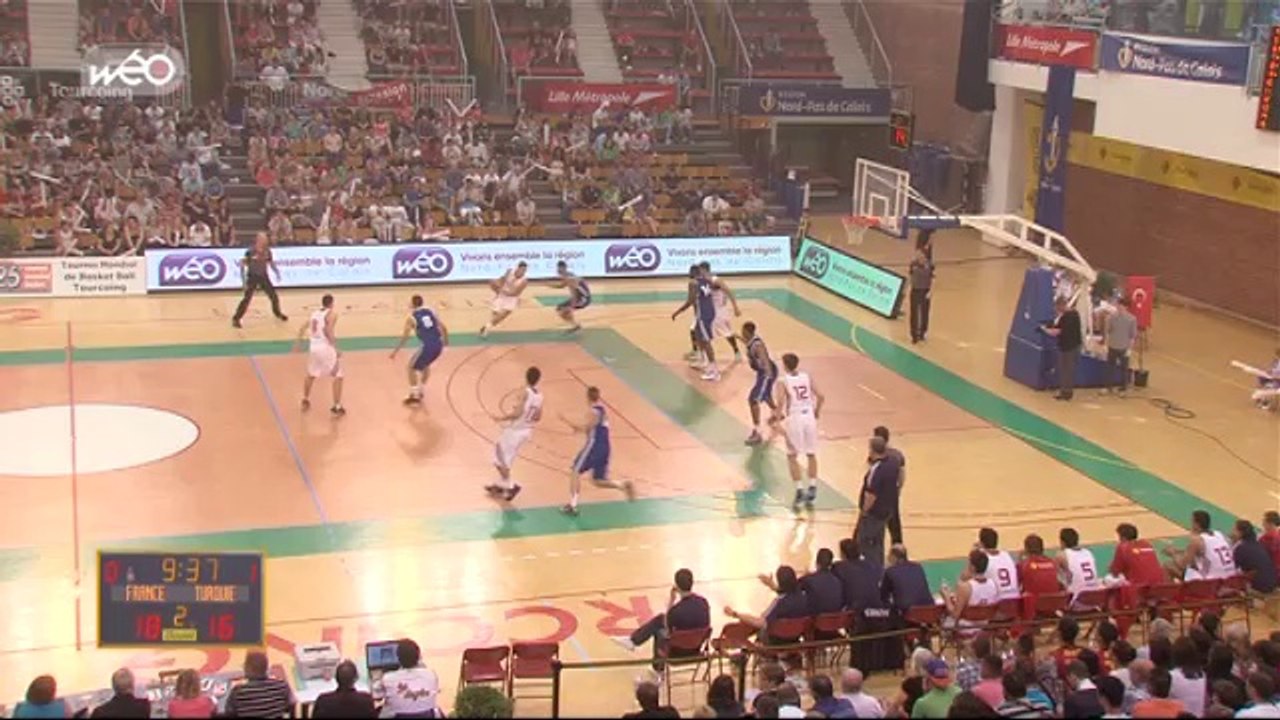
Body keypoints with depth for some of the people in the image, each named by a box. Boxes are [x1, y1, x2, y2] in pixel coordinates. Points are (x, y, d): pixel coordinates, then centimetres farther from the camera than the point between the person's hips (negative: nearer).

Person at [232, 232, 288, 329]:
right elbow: (242, 265, -13)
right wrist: (244, 280, -17)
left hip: (263, 277, 4)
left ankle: (277, 313, 37)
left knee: (274, 296, 9)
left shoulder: (267, 252, -6)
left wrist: (277, 273, -5)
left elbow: (271, 263, 10)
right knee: (247, 298, -14)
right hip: (252, 277, -4)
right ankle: (236, 319, -8)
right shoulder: (250, 252, -18)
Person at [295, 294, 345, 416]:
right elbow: (329, 331, -18)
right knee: (338, 377, 1)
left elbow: (302, 329, 18)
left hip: (314, 347, 7)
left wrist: (299, 343, 32)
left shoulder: (314, 314, 16)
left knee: (311, 374, 28)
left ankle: (305, 401, 40)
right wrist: (336, 349, -17)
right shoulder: (332, 313, -4)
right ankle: (336, 408, -4)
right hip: (326, 347, -6)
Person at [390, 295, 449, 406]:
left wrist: (395, 352, 7)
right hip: (439, 345, 6)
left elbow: (405, 337, -2)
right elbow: (443, 327, 11)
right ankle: (419, 390, 40)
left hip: (428, 346, -6)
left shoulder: (411, 317, -1)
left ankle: (414, 395, 8)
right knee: (425, 365, 32)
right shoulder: (430, 311, 12)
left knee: (411, 368, 13)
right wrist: (445, 340, 29)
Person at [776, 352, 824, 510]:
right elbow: (820, 396, -1)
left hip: (794, 418, -4)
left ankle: (799, 490, 3)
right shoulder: (807, 377, 3)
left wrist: (779, 414, -1)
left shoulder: (784, 381, -8)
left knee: (792, 456, 10)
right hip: (809, 416, 4)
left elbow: (780, 402, -20)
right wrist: (817, 411, 16)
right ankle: (812, 488, 15)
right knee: (811, 454, 18)